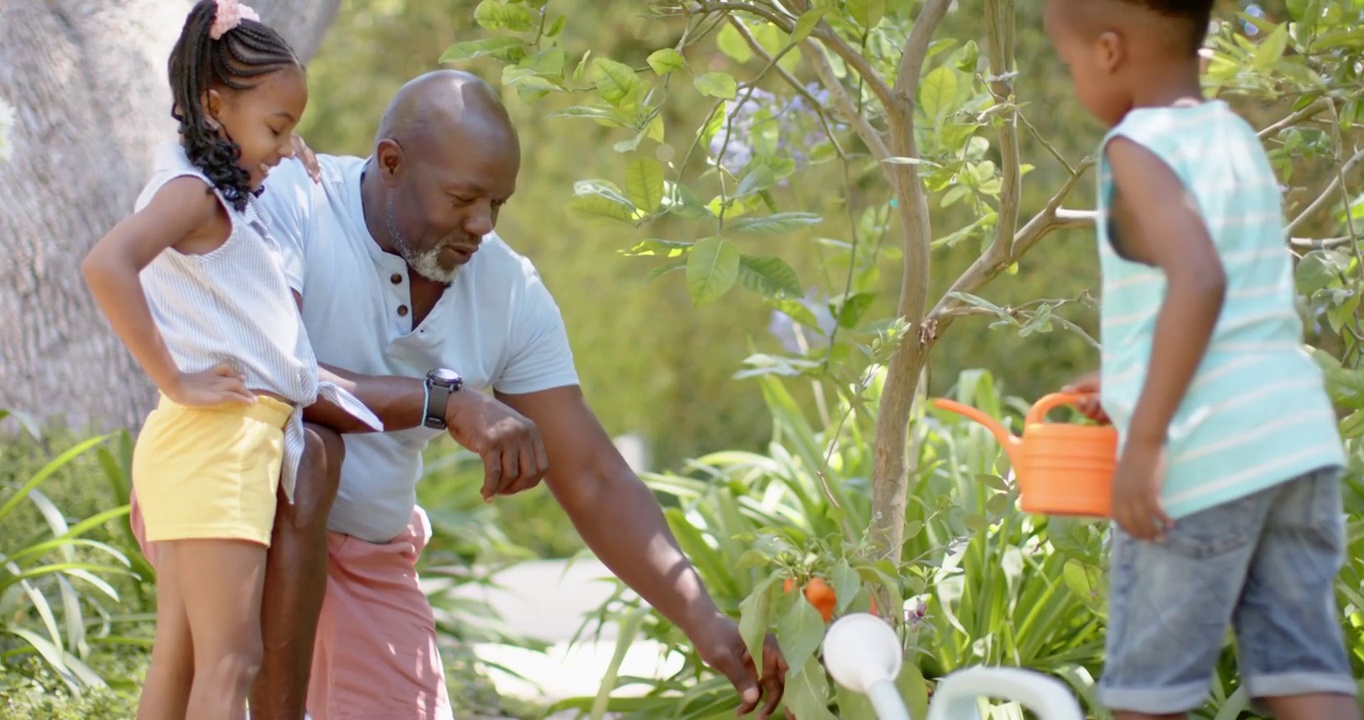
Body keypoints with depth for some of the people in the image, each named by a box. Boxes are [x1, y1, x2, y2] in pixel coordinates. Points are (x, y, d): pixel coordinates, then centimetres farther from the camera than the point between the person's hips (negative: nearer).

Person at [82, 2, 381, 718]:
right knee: (229, 658, -12)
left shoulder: (216, 197, 20)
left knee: (179, 659, 9)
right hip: (214, 440, -10)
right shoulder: (192, 191, -10)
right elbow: (106, 265, -28)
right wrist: (175, 382, -24)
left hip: (240, 440, 10)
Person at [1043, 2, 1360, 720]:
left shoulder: (1139, 148, -9)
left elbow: (1200, 278, -24)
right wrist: (1135, 383, 32)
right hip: (1297, 434, 7)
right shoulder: (1238, 140, 16)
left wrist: (1145, 438, -24)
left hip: (1205, 450, -7)